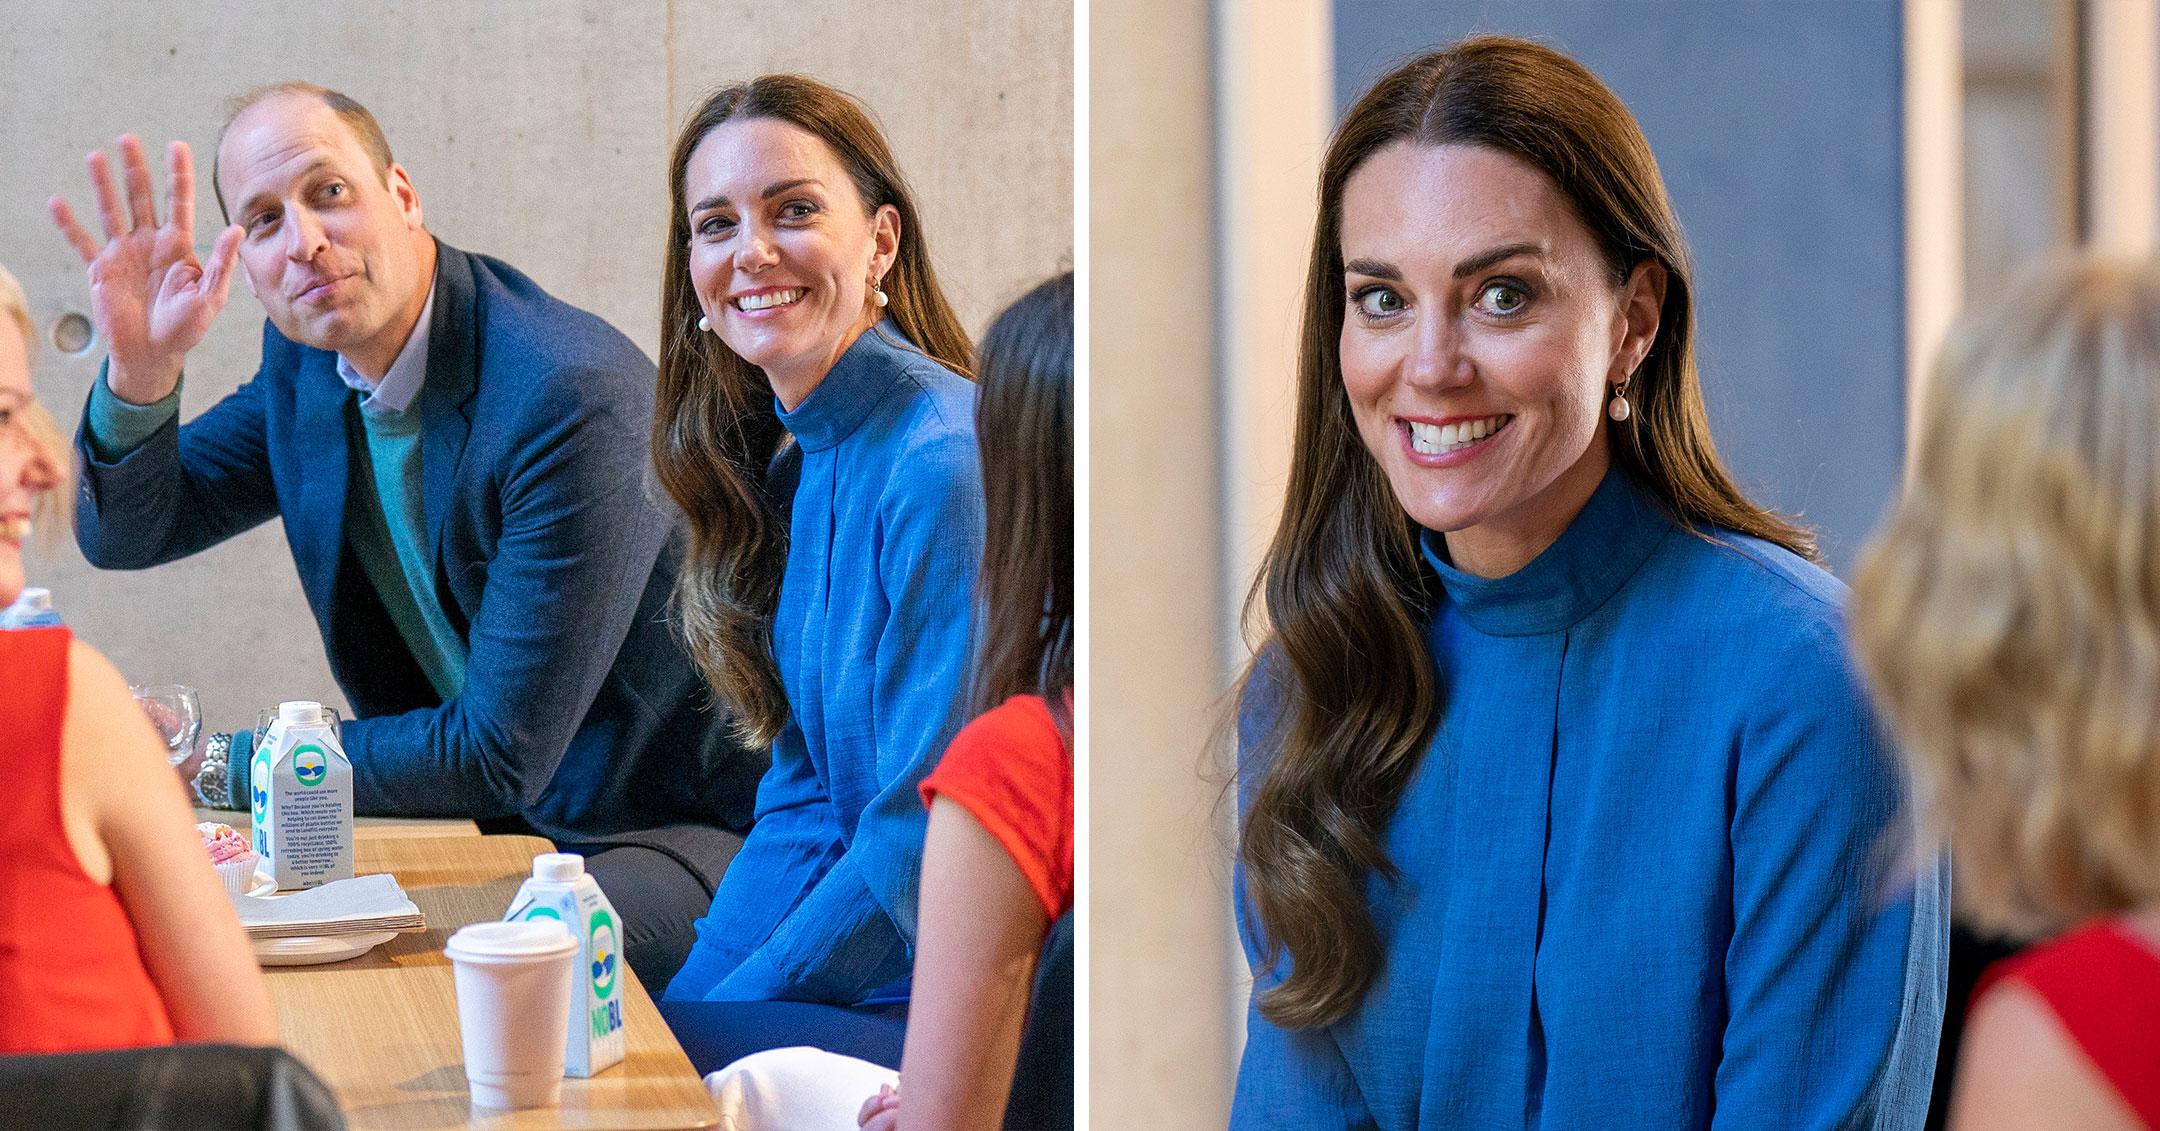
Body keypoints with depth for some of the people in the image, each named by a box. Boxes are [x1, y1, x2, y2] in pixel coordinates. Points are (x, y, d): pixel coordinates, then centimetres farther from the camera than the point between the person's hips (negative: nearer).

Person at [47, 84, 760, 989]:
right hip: (491, 815, 8)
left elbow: (500, 756, -24)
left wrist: (215, 766, -16)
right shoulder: (307, 358, 1)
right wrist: (138, 372, -13)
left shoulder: (574, 396, -26)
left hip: (679, 830, -7)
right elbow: (124, 531, 9)